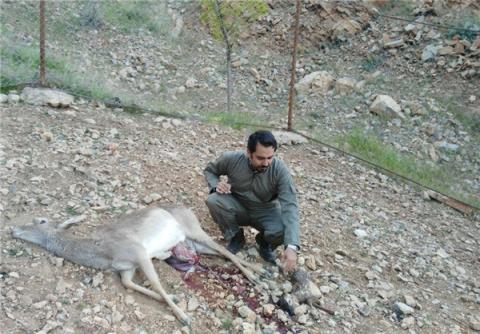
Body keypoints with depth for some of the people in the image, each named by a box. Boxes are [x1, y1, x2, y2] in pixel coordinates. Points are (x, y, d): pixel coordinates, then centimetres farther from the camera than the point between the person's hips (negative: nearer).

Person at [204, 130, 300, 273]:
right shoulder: (231, 159, -21)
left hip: (266, 212, -1)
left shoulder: (280, 171, -26)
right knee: (213, 201, -29)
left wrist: (292, 246, -46)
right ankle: (235, 238, -1)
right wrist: (216, 185, -24)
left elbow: (289, 207, -34)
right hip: (238, 208, 2)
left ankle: (265, 242, 7)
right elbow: (209, 170, 1)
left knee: (282, 231, -33)